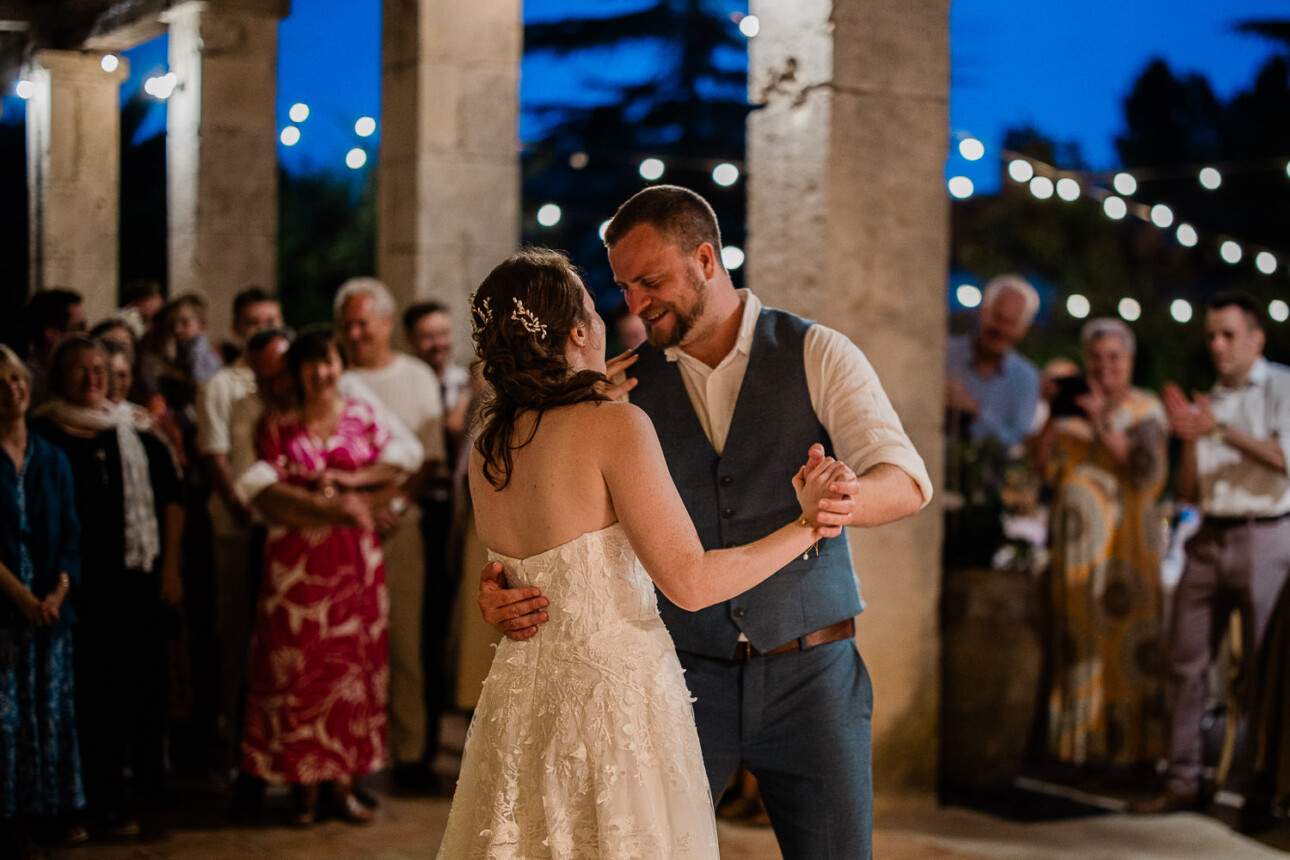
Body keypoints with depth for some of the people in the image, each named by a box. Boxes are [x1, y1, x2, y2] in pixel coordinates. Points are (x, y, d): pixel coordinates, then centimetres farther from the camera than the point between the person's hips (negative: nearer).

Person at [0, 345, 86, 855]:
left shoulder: (51, 460, 10)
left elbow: (70, 535, 7)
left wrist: (59, 592, -8)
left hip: (51, 604, 3)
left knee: (55, 708, 5)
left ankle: (61, 808, 13)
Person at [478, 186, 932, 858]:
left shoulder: (817, 356, -1)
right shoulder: (628, 386, 5)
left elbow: (908, 481, -13)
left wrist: (841, 498, -37)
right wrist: (499, 586, -19)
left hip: (810, 675, -1)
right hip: (687, 676, 1)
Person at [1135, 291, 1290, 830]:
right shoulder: (1208, 403, 16)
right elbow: (1188, 491, 13)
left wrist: (1221, 431, -17)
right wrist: (1188, 437, -4)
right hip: (1209, 538, 6)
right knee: (1185, 659, 1)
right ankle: (1183, 781, 6)